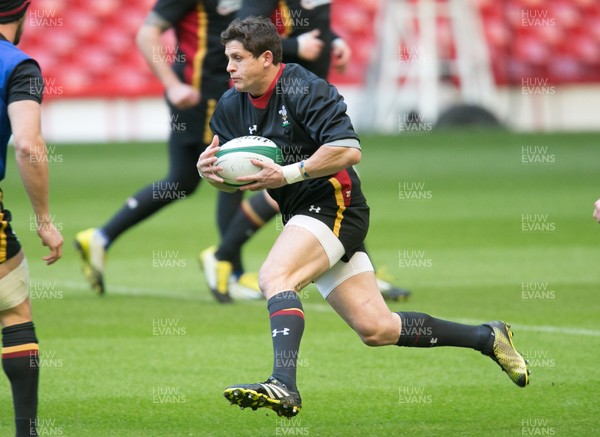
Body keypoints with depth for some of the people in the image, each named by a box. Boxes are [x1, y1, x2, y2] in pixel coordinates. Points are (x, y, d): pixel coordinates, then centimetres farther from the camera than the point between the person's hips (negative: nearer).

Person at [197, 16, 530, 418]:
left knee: (274, 276, -30)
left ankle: (283, 386, -43)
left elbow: (349, 150, -23)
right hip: (301, 214, 8)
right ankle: (487, 338, 20)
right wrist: (211, 171, -9)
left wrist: (287, 174, -25)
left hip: (333, 204, -8)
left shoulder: (302, 89, -15)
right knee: (377, 329, 6)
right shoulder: (231, 106, 9)